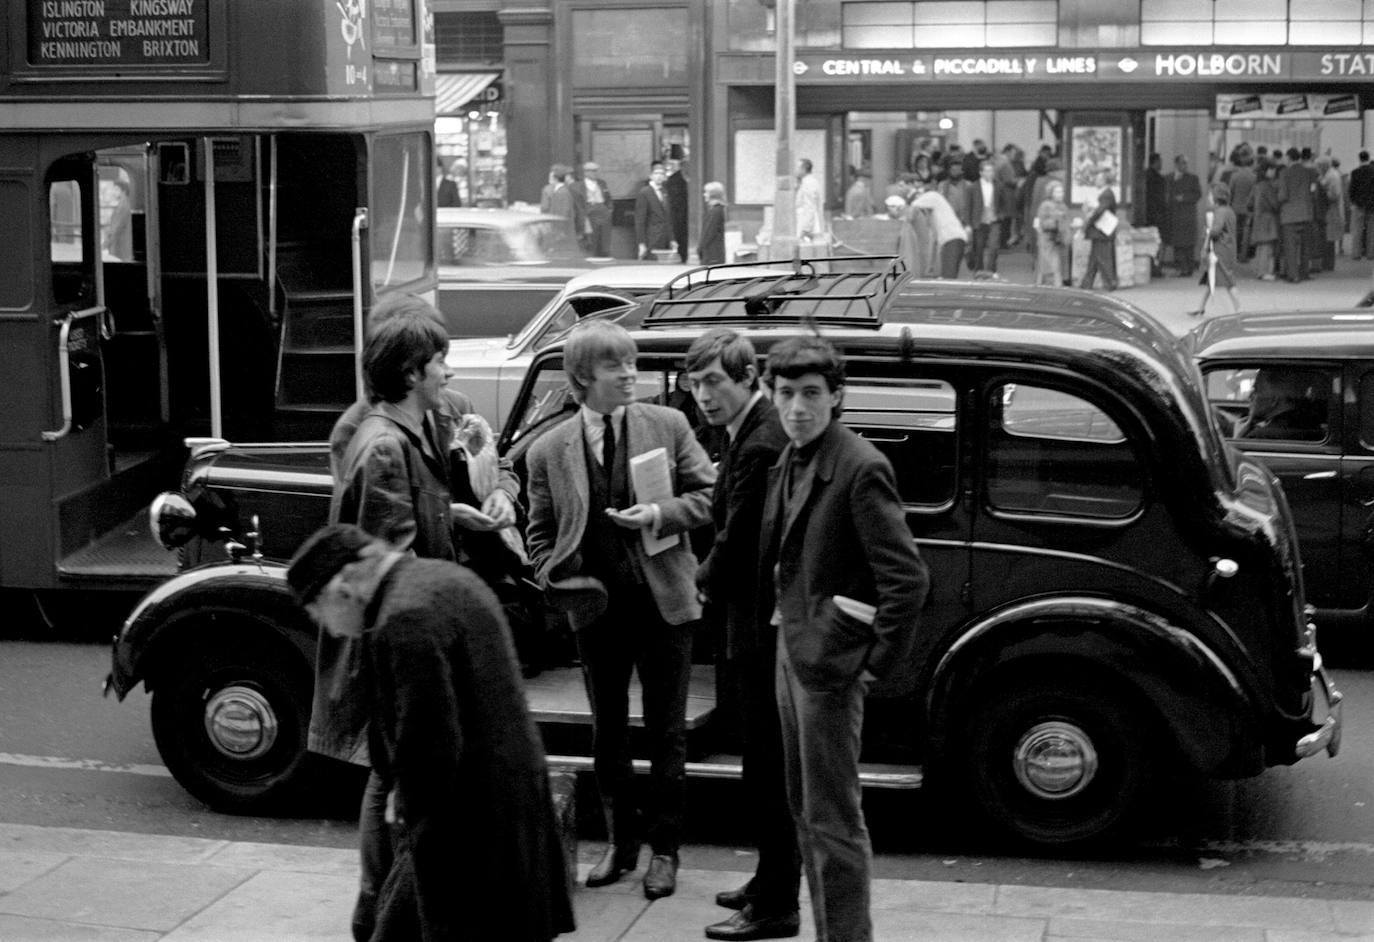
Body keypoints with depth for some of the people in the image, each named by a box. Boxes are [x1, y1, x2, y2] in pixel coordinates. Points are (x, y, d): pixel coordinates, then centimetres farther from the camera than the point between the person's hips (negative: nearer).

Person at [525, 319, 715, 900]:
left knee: (666, 732, 6)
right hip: (596, 608, 1)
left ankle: (664, 848, 19)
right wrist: (561, 579, -11)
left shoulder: (667, 426, -3)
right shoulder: (548, 451, -1)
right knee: (607, 731, 14)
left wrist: (661, 514, -16)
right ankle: (620, 843, 29)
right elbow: (540, 535, 6)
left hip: (662, 601, -1)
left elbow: (710, 495, 0)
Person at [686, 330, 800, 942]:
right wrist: (715, 579, 4)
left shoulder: (759, 446, -22)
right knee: (767, 762, 19)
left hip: (761, 624, -10)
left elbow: (735, 546, -20)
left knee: (768, 765, -1)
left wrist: (704, 581, -2)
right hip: (760, 621, 10)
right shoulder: (756, 434, 10)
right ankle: (771, 884, 31)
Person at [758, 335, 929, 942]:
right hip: (790, 648, 9)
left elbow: (907, 578, -20)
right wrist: (774, 622, 11)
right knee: (805, 808, 18)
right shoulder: (788, 461, 9)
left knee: (831, 818, -3)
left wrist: (881, 662, -16)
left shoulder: (859, 468, -18)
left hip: (830, 660, -9)